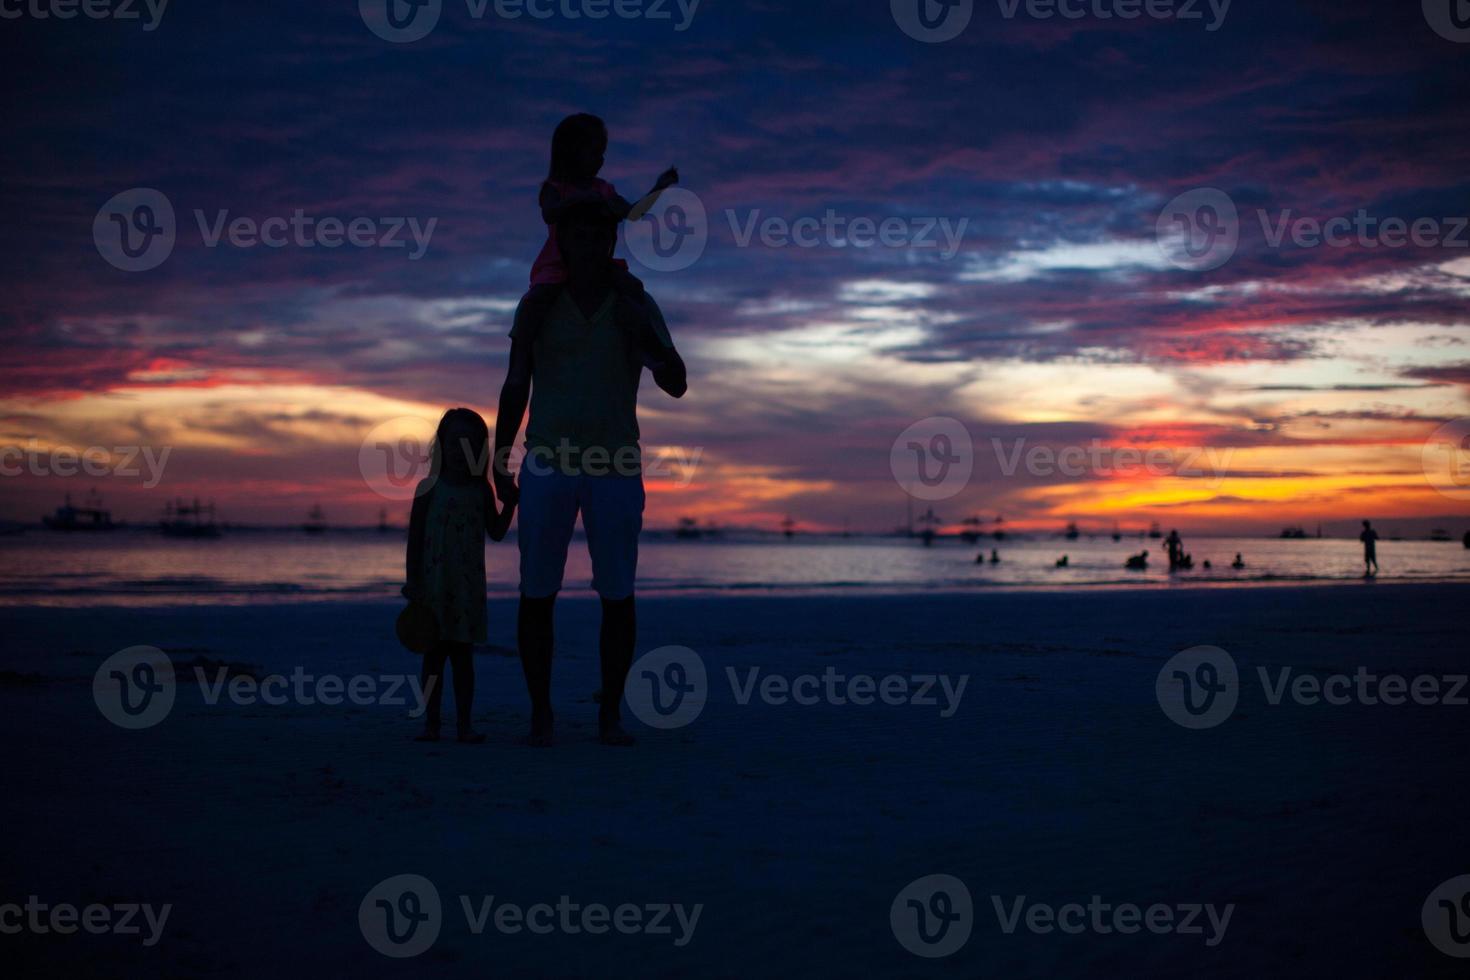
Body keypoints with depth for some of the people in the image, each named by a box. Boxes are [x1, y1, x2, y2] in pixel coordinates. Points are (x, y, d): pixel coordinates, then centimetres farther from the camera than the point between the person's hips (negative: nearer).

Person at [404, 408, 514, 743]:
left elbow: (496, 533, 10)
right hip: (433, 586, -2)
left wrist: (510, 503, -4)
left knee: (462, 653, 5)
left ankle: (464, 723, 8)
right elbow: (414, 536, -1)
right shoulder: (429, 488, -1)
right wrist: (412, 582, -5)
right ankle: (431, 723, 8)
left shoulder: (482, 492, 6)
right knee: (434, 653, 2)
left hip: (467, 587, 2)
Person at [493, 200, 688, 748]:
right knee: (537, 593, -2)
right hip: (547, 464, 0)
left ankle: (611, 715, 7)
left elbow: (677, 385, 0)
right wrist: (500, 462, 1)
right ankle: (540, 713, 6)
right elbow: (515, 388, 8)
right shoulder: (537, 307, 5)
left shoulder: (637, 307, 4)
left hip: (615, 467, 0)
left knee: (618, 594, -2)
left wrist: (645, 339, -17)